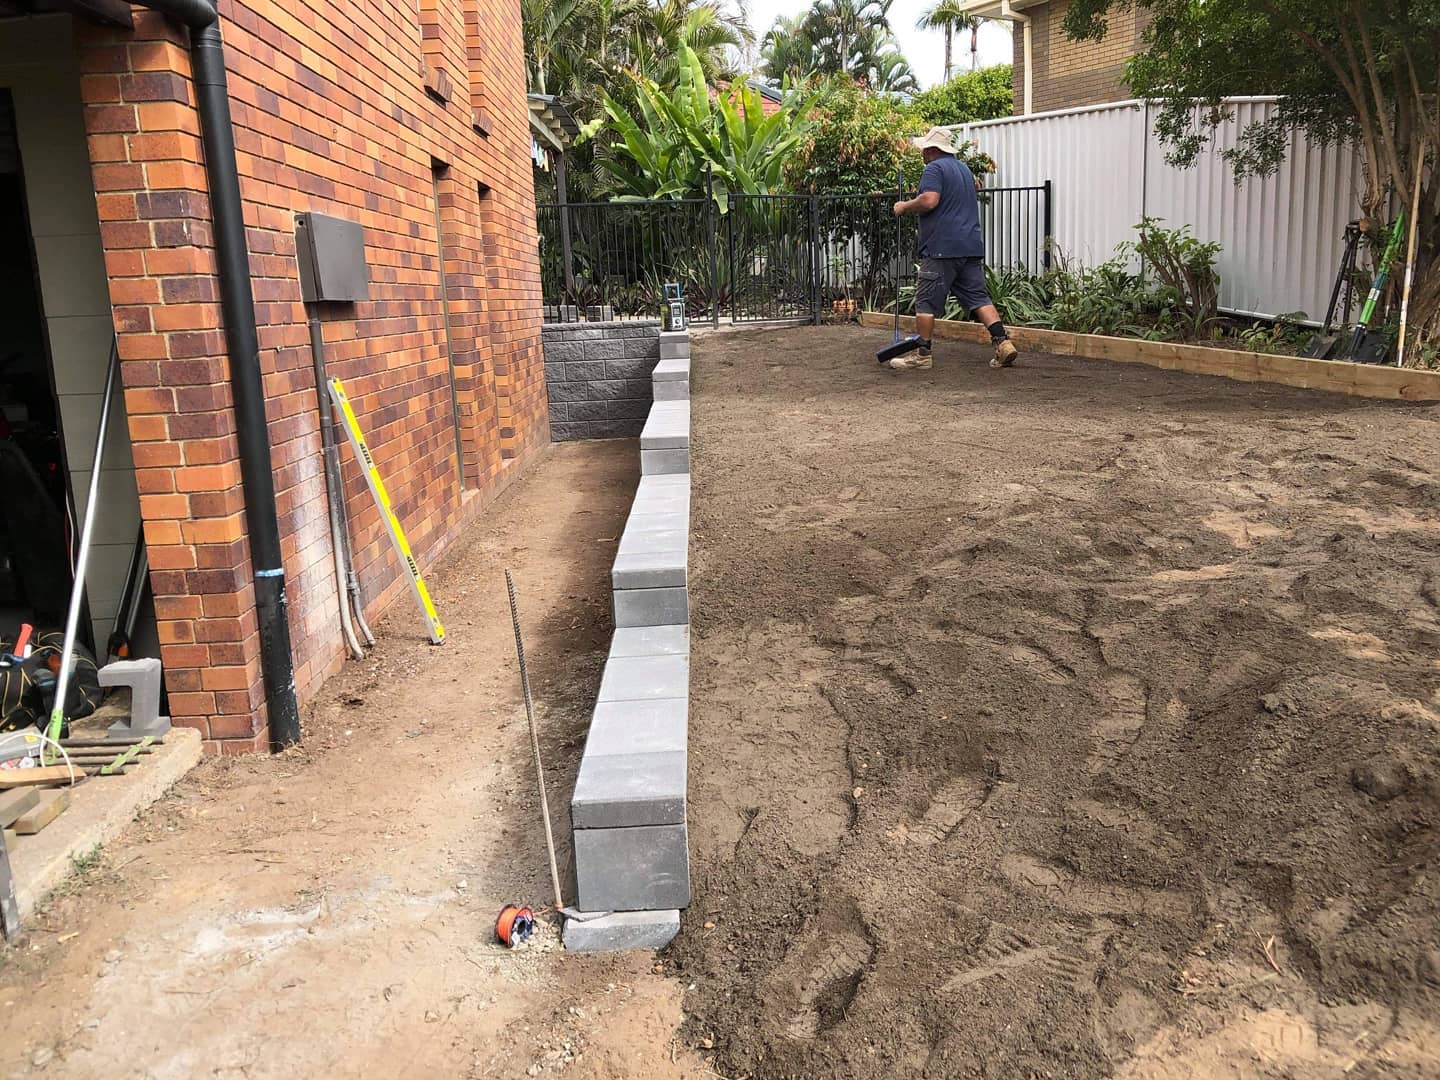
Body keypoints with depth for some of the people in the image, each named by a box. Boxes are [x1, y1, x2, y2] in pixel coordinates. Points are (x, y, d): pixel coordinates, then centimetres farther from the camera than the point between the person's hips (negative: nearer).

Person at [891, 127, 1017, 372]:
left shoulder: (935, 168, -7)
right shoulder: (964, 168, 21)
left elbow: (929, 201, -20)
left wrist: (904, 206, -6)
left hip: (942, 248, -8)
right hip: (972, 246, 8)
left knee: (926, 302, -1)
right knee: (978, 297, 7)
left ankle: (922, 355, 1)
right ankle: (1003, 343, -5)